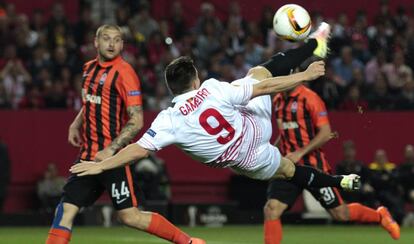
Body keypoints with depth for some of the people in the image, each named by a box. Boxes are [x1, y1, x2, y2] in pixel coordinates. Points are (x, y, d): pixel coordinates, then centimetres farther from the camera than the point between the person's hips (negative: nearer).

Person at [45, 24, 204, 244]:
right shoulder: (89, 68, 13)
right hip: (88, 155, 7)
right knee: (66, 210, 0)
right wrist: (76, 124, 17)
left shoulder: (124, 73, -11)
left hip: (112, 156, -7)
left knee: (129, 216, -7)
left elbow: (136, 122, -16)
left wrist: (110, 150, -22)